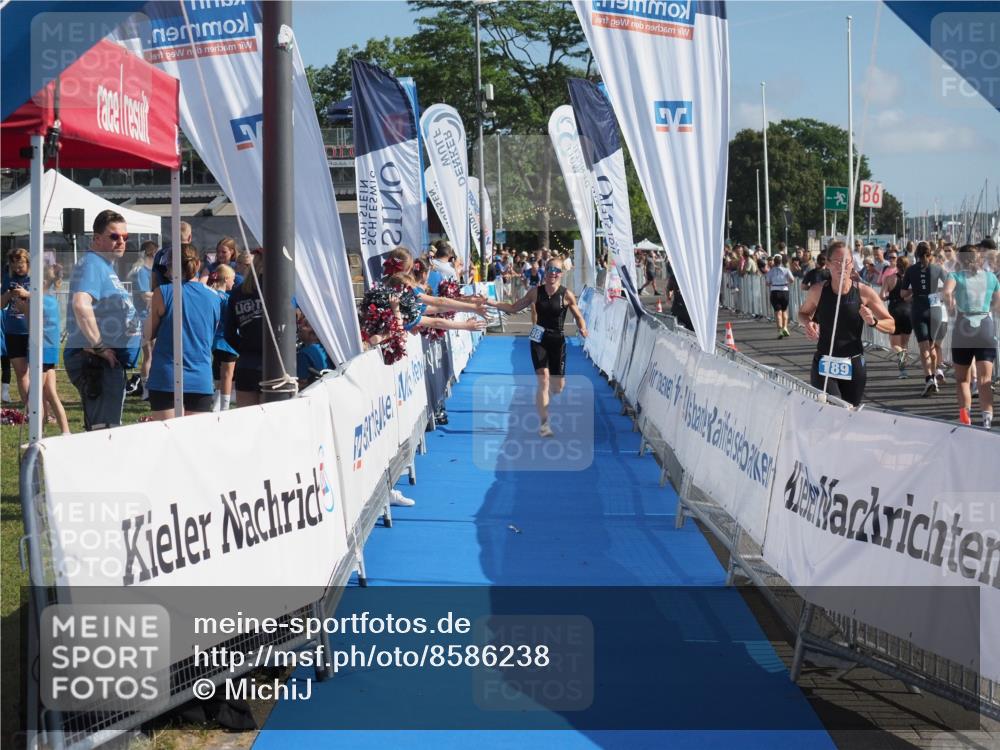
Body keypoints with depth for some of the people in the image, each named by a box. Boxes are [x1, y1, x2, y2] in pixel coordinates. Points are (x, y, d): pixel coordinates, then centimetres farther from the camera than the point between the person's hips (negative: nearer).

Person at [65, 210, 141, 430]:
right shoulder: (92, 264, -14)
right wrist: (98, 347, -25)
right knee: (103, 431, -14)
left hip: (110, 361, 11)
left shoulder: (106, 266, 18)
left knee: (108, 428, 17)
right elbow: (80, 304, -31)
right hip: (95, 361, -11)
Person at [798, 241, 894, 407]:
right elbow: (803, 313, 17)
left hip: (853, 366, 1)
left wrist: (873, 322, -20)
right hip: (824, 366, -1)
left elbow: (891, 326, 1)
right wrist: (808, 323, -6)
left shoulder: (864, 293, -5)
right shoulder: (818, 291, -3)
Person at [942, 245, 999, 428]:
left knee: (962, 379, 13)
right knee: (985, 380, -4)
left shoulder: (956, 275, 1)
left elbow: (946, 292, -21)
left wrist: (951, 305, -4)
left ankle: (965, 413, -5)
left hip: (963, 329, -1)